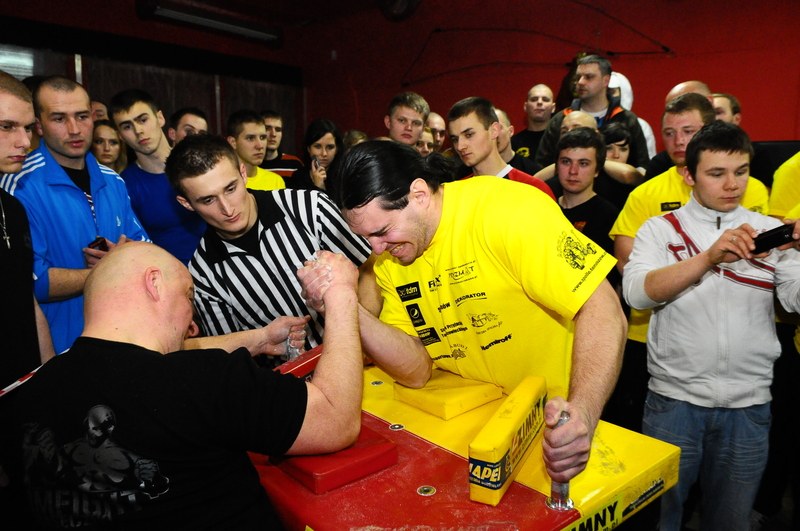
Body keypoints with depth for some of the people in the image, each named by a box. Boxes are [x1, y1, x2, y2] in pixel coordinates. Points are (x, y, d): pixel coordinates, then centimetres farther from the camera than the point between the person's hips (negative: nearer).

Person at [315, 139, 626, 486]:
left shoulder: (509, 210, -21)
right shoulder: (387, 259, -3)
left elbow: (603, 311, -23)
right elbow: (417, 371, -8)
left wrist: (582, 414, -37)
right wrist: (345, 306, -21)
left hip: (551, 424, -4)